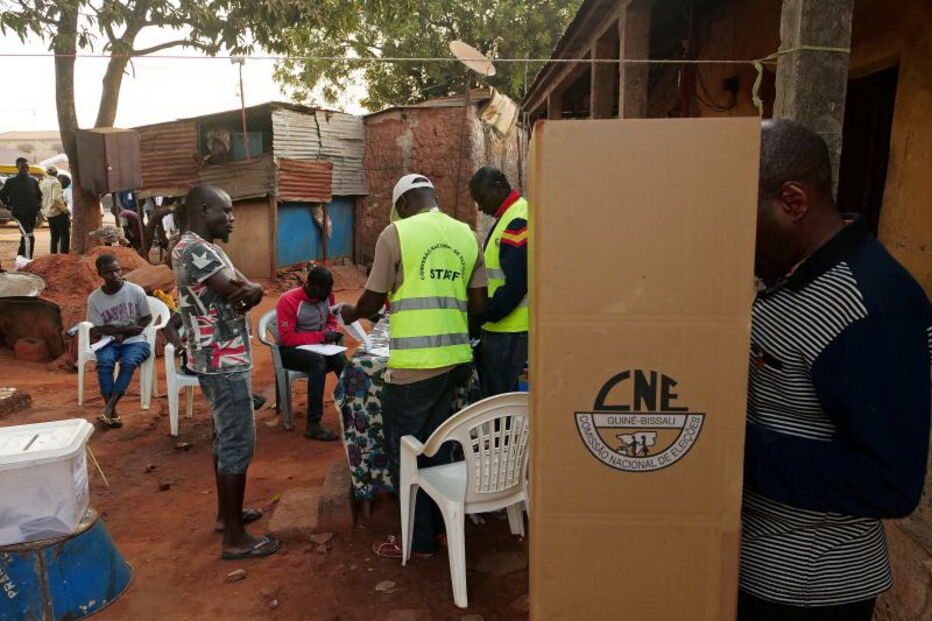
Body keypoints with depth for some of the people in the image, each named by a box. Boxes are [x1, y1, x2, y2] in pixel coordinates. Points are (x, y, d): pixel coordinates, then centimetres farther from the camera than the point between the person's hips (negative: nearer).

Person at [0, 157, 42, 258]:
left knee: (25, 237, 16)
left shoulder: (33, 181, 6)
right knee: (29, 237, -18)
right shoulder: (11, 181, -3)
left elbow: (39, 195, 22)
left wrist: (39, 204, 8)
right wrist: (10, 205, -1)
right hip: (19, 214, -5)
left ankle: (20, 257, 31)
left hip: (32, 214, 5)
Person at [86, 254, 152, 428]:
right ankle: (113, 413, -27)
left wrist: (124, 334, -11)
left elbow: (147, 318, 1)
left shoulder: (136, 291, -8)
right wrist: (124, 328, -16)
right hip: (110, 342, 1)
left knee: (128, 362, -32)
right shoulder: (94, 298, -3)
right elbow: (97, 329, -1)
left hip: (135, 341, -1)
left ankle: (107, 410, -31)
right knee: (104, 362, -30)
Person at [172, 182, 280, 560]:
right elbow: (236, 290, -24)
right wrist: (248, 291, -2)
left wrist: (251, 292, -14)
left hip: (226, 359, 11)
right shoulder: (192, 249, -17)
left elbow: (250, 290, 7)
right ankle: (234, 539, 1)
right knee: (238, 444, -7)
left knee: (226, 438, 19)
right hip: (224, 363, -11)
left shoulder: (207, 249, 15)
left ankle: (226, 513, 32)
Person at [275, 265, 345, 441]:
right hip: (290, 350, -5)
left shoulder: (326, 296, 0)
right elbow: (287, 338, -21)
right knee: (319, 361, -36)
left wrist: (331, 332, -8)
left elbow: (331, 320, 16)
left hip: (318, 346, 5)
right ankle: (313, 425, -34)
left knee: (341, 360, -27)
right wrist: (321, 336, -24)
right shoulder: (288, 301, -18)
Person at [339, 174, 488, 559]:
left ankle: (419, 540, 21)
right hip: (456, 358, 6)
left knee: (405, 452, 10)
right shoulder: (467, 235, 8)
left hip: (414, 364, -6)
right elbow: (478, 305, 8)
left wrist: (350, 314, 20)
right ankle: (442, 526, 33)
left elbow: (372, 301, -1)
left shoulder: (396, 234, -6)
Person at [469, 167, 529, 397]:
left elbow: (515, 286, -22)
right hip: (499, 328, 10)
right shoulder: (506, 219, 16)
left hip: (509, 333, -10)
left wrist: (482, 317, -15)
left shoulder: (519, 222, -17)